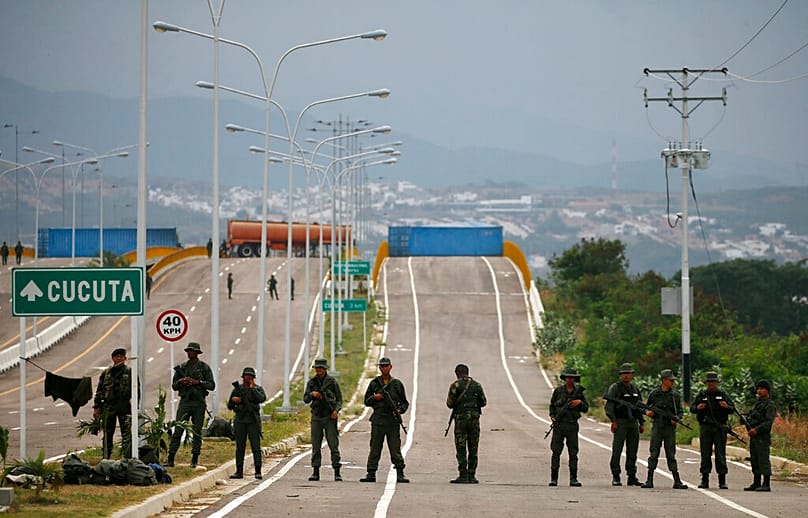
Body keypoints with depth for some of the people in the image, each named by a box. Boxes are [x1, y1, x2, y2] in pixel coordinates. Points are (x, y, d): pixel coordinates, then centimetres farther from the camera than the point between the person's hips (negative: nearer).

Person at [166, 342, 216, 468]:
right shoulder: (182, 367, 11)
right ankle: (170, 458, -8)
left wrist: (197, 382, -14)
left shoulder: (204, 367, 3)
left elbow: (211, 385, -2)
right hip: (185, 402, 2)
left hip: (199, 402, -2)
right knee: (178, 430, -5)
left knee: (197, 431, 1)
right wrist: (180, 381, -8)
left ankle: (195, 459, 7)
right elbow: (174, 386, 13)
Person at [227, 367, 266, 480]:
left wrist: (253, 388, -13)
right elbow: (230, 406, 14)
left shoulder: (258, 389, 4)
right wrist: (233, 400, -7)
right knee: (240, 447, 4)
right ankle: (239, 472, 8)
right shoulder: (237, 389, 9)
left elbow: (262, 398, -17)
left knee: (256, 447, -6)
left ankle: (258, 472, -6)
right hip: (240, 421, 2)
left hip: (253, 421, -2)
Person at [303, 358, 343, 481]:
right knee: (315, 446, 3)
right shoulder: (311, 382, 8)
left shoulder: (332, 382, 1)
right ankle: (315, 472, 8)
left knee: (334, 445, -7)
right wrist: (312, 394, -14)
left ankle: (337, 472, -6)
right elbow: (305, 400, 7)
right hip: (316, 417, 3)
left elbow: (339, 399, 5)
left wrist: (336, 410, -13)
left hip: (330, 417, -3)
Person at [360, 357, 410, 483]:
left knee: (395, 449, -2)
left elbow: (405, 402, 10)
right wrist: (375, 398, -9)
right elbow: (366, 401, 11)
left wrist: (399, 410, -9)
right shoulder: (374, 383, 9)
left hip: (393, 421, -1)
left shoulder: (397, 384, 7)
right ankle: (371, 474, 5)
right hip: (377, 420, 1)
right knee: (374, 449, 2)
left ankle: (400, 474, 2)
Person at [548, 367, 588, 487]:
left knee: (573, 452, -1)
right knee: (556, 451, -2)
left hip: (572, 425, 1)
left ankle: (573, 479, 3)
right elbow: (552, 406, 12)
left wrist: (579, 402, -10)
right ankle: (554, 478, 2)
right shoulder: (558, 391, 3)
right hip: (559, 424, -1)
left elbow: (585, 409, 8)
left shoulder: (579, 392, 5)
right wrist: (553, 417, -3)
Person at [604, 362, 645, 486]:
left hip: (633, 424, 6)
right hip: (620, 424, -6)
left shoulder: (635, 389, 16)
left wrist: (642, 423, 15)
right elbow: (609, 406, -10)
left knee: (632, 452, 7)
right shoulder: (615, 388, -3)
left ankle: (632, 477, 11)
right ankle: (616, 477, -4)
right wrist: (613, 421, -18)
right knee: (617, 451, -7)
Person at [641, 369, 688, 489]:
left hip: (670, 428, 1)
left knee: (671, 455, 2)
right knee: (653, 454, -1)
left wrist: (676, 419, -11)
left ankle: (677, 481, 2)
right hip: (657, 426, -1)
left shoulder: (675, 396, 5)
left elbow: (680, 412, 9)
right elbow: (647, 408, 13)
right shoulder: (654, 394, 3)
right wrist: (648, 412, -9)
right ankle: (649, 480, 3)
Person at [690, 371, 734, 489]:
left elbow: (732, 409, 6)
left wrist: (726, 407, -17)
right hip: (705, 427, 1)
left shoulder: (723, 395, 9)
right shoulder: (702, 395, 11)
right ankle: (705, 480, 6)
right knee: (705, 454, 2)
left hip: (720, 428, -1)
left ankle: (722, 481, -1)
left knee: (721, 454, -3)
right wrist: (697, 408, -13)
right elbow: (691, 408, 9)